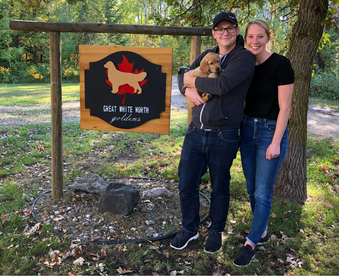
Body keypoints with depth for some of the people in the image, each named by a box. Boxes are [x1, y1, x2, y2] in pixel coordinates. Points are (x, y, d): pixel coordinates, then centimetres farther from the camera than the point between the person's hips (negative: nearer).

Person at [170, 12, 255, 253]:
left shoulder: (244, 58, -9)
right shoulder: (206, 56, 12)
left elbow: (222, 85, -23)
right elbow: (183, 78, 17)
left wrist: (193, 80, -9)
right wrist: (188, 89, -7)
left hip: (223, 136, -5)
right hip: (195, 132, 5)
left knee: (220, 188, 11)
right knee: (186, 184, 10)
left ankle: (216, 231, 34)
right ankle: (190, 229, 32)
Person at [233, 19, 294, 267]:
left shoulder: (281, 64, -13)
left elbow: (285, 107, -14)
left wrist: (276, 143, -16)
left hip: (272, 131, -6)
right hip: (248, 129, 6)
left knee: (263, 193, 0)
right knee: (252, 189, 14)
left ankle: (251, 243, 14)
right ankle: (262, 231, 33)